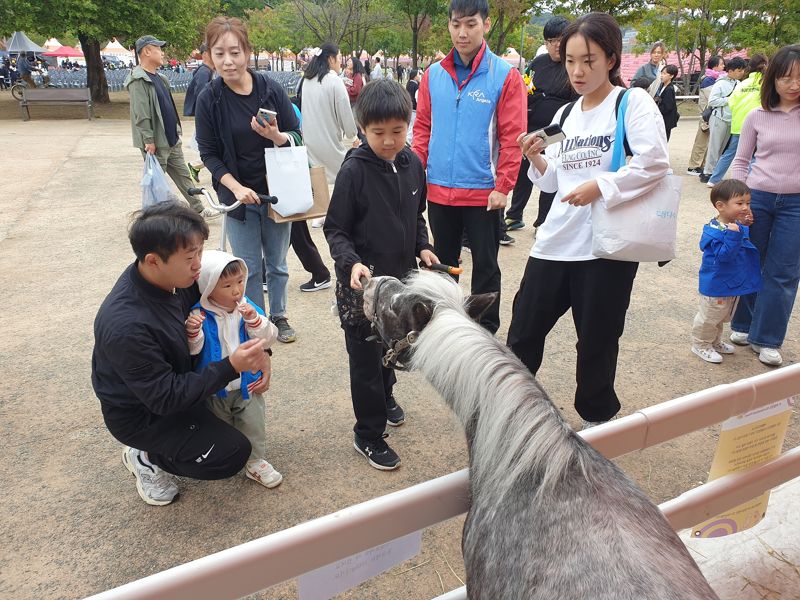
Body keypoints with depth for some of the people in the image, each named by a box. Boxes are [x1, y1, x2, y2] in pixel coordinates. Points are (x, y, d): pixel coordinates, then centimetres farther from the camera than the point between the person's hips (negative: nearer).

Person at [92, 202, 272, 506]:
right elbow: (164, 397, -29)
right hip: (142, 412, -7)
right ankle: (148, 458, 9)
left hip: (175, 376, 7)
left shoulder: (177, 276, -17)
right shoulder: (126, 325, -37)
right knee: (231, 455, -13)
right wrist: (231, 367, -33)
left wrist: (258, 351, -15)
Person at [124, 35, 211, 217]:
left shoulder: (159, 78, 14)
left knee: (183, 176, 12)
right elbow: (141, 115, -21)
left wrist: (176, 131, 20)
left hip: (172, 140, 9)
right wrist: (148, 140, -24)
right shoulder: (138, 80, -15)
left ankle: (198, 209, 19)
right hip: (156, 143, -9)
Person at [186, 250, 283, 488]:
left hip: (247, 385, 2)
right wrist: (192, 332, -37)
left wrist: (254, 320, -29)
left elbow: (268, 339, -13)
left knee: (254, 427, 11)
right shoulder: (199, 315, -17)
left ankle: (256, 462, 30)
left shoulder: (248, 309, -9)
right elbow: (193, 350, -18)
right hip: (214, 389, -1)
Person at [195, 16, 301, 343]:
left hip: (276, 192, 1)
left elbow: (296, 137, -2)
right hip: (239, 195, -1)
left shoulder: (272, 89, -8)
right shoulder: (209, 99, -8)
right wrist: (236, 188, -17)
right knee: (248, 267, 7)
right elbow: (209, 154, -4)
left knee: (277, 263, 14)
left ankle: (279, 316, 33)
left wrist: (277, 136, -24)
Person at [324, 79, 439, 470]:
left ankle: (384, 396, 50)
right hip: (362, 283, -5)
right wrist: (352, 263, -28)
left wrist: (421, 247, 2)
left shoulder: (412, 164, 1)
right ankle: (368, 435, 21)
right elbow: (335, 230, -13)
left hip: (401, 276, 6)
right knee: (366, 359, 5)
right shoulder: (354, 170, -15)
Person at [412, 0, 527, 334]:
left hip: (483, 193, -3)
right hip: (438, 190, 4)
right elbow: (423, 127, 9)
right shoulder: (434, 74, 6)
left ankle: (485, 332, 23)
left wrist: (503, 187, -13)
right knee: (442, 263, 16)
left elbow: (512, 137, -8)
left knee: (485, 266, 9)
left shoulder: (505, 75, -5)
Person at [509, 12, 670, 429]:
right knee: (524, 330, 10)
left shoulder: (633, 102, -3)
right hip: (555, 242, 5)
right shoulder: (564, 115, 13)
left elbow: (655, 164, -15)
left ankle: (596, 418, 32)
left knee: (597, 341, 9)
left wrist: (600, 186, -21)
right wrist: (536, 159, -2)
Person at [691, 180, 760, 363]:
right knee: (709, 317, 7)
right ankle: (701, 345, 25)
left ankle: (715, 342, 43)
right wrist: (733, 235, -42)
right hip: (716, 285, -9)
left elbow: (746, 245, 15)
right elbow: (723, 255, -33)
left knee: (724, 317, 24)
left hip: (734, 283, 9)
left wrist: (746, 226, 1)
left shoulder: (738, 226, 0)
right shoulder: (715, 230, -26)